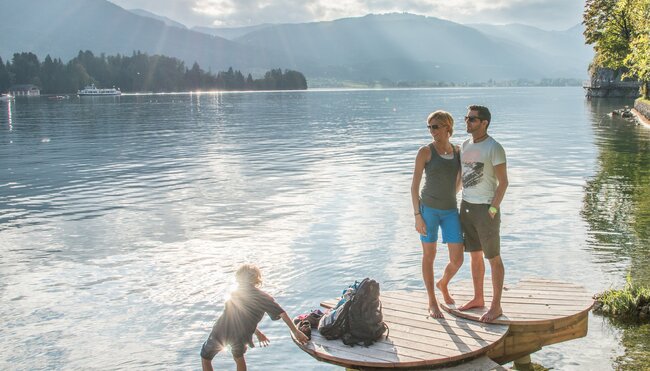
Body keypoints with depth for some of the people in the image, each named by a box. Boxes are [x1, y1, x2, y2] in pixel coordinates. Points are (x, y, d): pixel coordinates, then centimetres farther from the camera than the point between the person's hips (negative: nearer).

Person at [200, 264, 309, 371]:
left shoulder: (235, 294, 14)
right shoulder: (263, 297, 5)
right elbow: (282, 314, -1)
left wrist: (257, 332, 24)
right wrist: (296, 332, -1)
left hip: (221, 331, 0)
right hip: (241, 337, 0)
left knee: (205, 357, 23)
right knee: (239, 357, 32)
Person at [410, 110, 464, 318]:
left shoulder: (458, 151, 6)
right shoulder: (425, 152, -6)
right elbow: (415, 185, -7)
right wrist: (417, 215, -11)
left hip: (450, 211, 4)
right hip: (428, 208, -4)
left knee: (457, 259, 1)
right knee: (429, 256, 6)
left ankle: (443, 284, 34)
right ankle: (432, 303, 21)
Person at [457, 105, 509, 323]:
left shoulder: (494, 148, -13)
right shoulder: (465, 145, 10)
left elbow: (503, 182, -13)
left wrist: (493, 210, -16)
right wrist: (462, 206, 13)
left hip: (486, 208, -7)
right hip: (466, 206, 7)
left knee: (493, 258, 1)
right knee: (475, 255, 15)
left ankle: (496, 306, 9)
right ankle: (478, 299, 27)